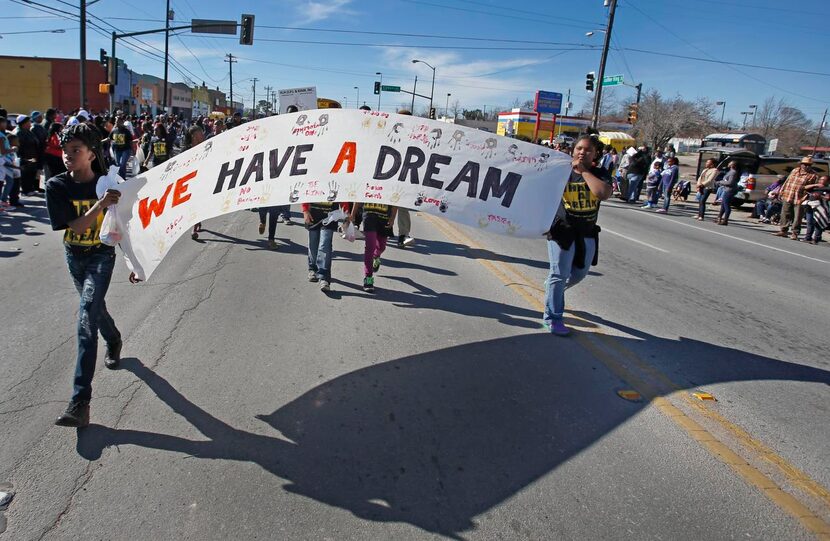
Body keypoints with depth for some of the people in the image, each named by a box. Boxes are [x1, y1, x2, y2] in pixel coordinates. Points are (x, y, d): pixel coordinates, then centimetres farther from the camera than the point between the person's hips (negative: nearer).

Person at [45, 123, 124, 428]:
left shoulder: (109, 184, -13)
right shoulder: (57, 186, -11)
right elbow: (75, 227, -20)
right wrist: (101, 205, -33)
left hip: (102, 256, -3)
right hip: (74, 257, 4)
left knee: (87, 316, -17)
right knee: (94, 308, 21)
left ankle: (80, 400, -20)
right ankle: (114, 341, 57)